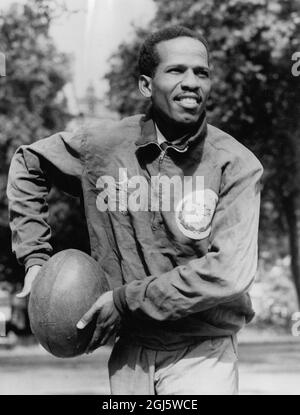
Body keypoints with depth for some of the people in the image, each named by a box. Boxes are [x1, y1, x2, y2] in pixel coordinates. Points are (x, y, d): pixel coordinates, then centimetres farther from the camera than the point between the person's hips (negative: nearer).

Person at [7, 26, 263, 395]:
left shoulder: (236, 165, -11)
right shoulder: (103, 146, -2)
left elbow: (229, 272, -20)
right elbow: (28, 164, 15)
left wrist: (127, 300, -16)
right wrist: (35, 259, 7)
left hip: (202, 354, -3)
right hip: (128, 355, 3)